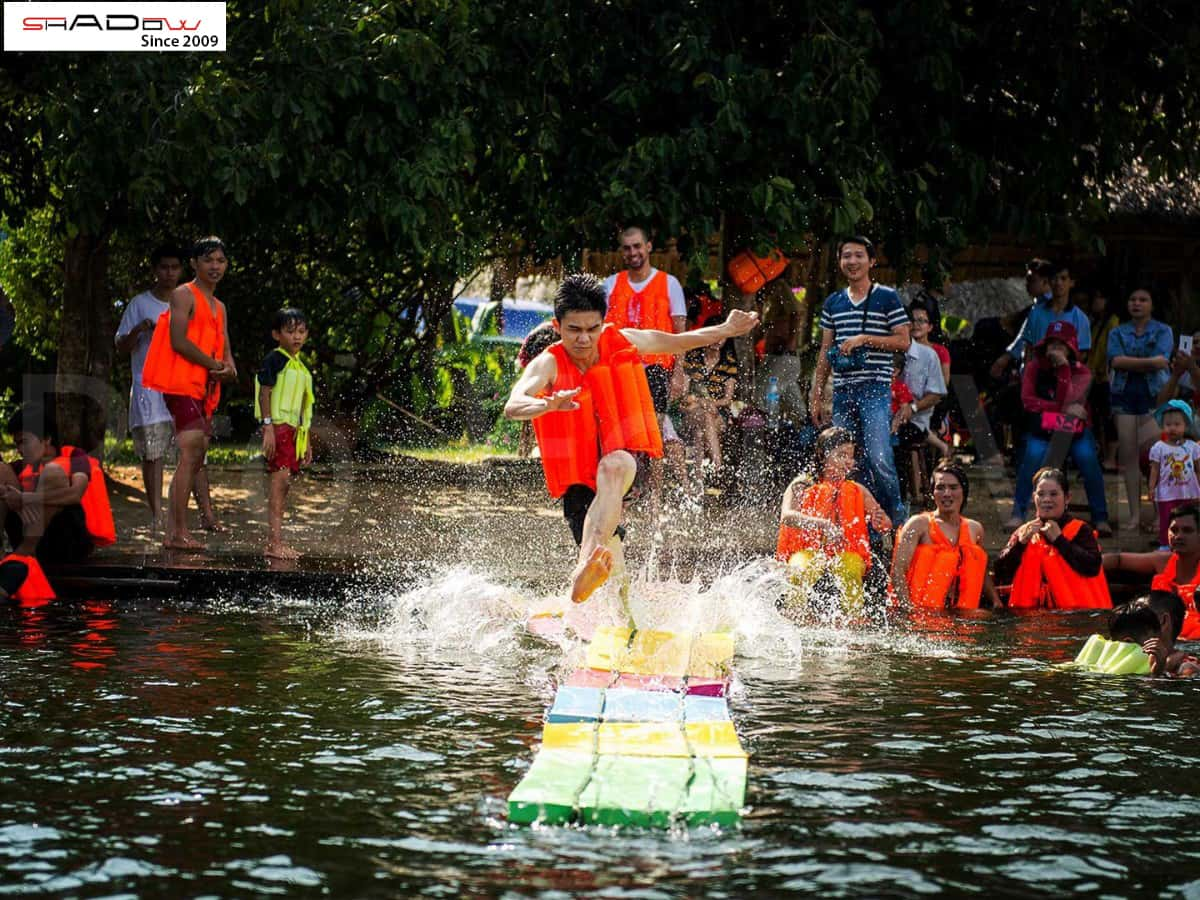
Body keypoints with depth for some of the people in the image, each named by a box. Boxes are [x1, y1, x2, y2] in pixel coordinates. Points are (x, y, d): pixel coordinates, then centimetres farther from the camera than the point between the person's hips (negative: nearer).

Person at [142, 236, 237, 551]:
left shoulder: (218, 307, 23)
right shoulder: (184, 295, -4)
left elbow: (225, 352, 18)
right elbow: (178, 341, -15)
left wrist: (228, 368, -5)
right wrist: (214, 365, -11)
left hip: (203, 388, 9)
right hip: (182, 383, -9)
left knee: (194, 459, 8)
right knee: (191, 453, -18)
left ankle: (172, 533, 12)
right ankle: (180, 533, -20)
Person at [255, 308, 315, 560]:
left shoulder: (302, 368, 20)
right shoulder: (275, 359, -4)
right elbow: (264, 393, -10)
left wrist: (307, 441, 24)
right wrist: (268, 427, -19)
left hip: (294, 431, 8)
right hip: (278, 427, -8)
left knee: (283, 485, 7)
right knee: (279, 480, -16)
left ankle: (273, 542, 9)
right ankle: (275, 542, -20)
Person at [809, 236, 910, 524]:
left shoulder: (887, 298, 2)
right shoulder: (833, 302, 16)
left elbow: (903, 342, -2)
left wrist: (864, 339, -13)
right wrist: (816, 395, 14)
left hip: (876, 388, -5)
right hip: (842, 391, 5)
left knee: (878, 458, -16)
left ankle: (896, 517, 2)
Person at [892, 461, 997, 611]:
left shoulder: (974, 529, 16)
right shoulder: (919, 524, 0)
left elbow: (982, 574, 30)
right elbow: (898, 572, -8)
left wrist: (996, 603, 17)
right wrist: (908, 610, -20)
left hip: (963, 614, 4)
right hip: (923, 613, -4)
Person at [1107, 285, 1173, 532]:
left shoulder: (1163, 331, 6)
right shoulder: (1118, 333, 13)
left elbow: (1162, 361, -10)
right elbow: (1115, 361, -5)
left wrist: (1131, 364, -8)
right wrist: (1149, 362, -11)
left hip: (1153, 394, -3)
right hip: (1125, 396, 3)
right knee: (1128, 455, 0)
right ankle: (1134, 514, 3)